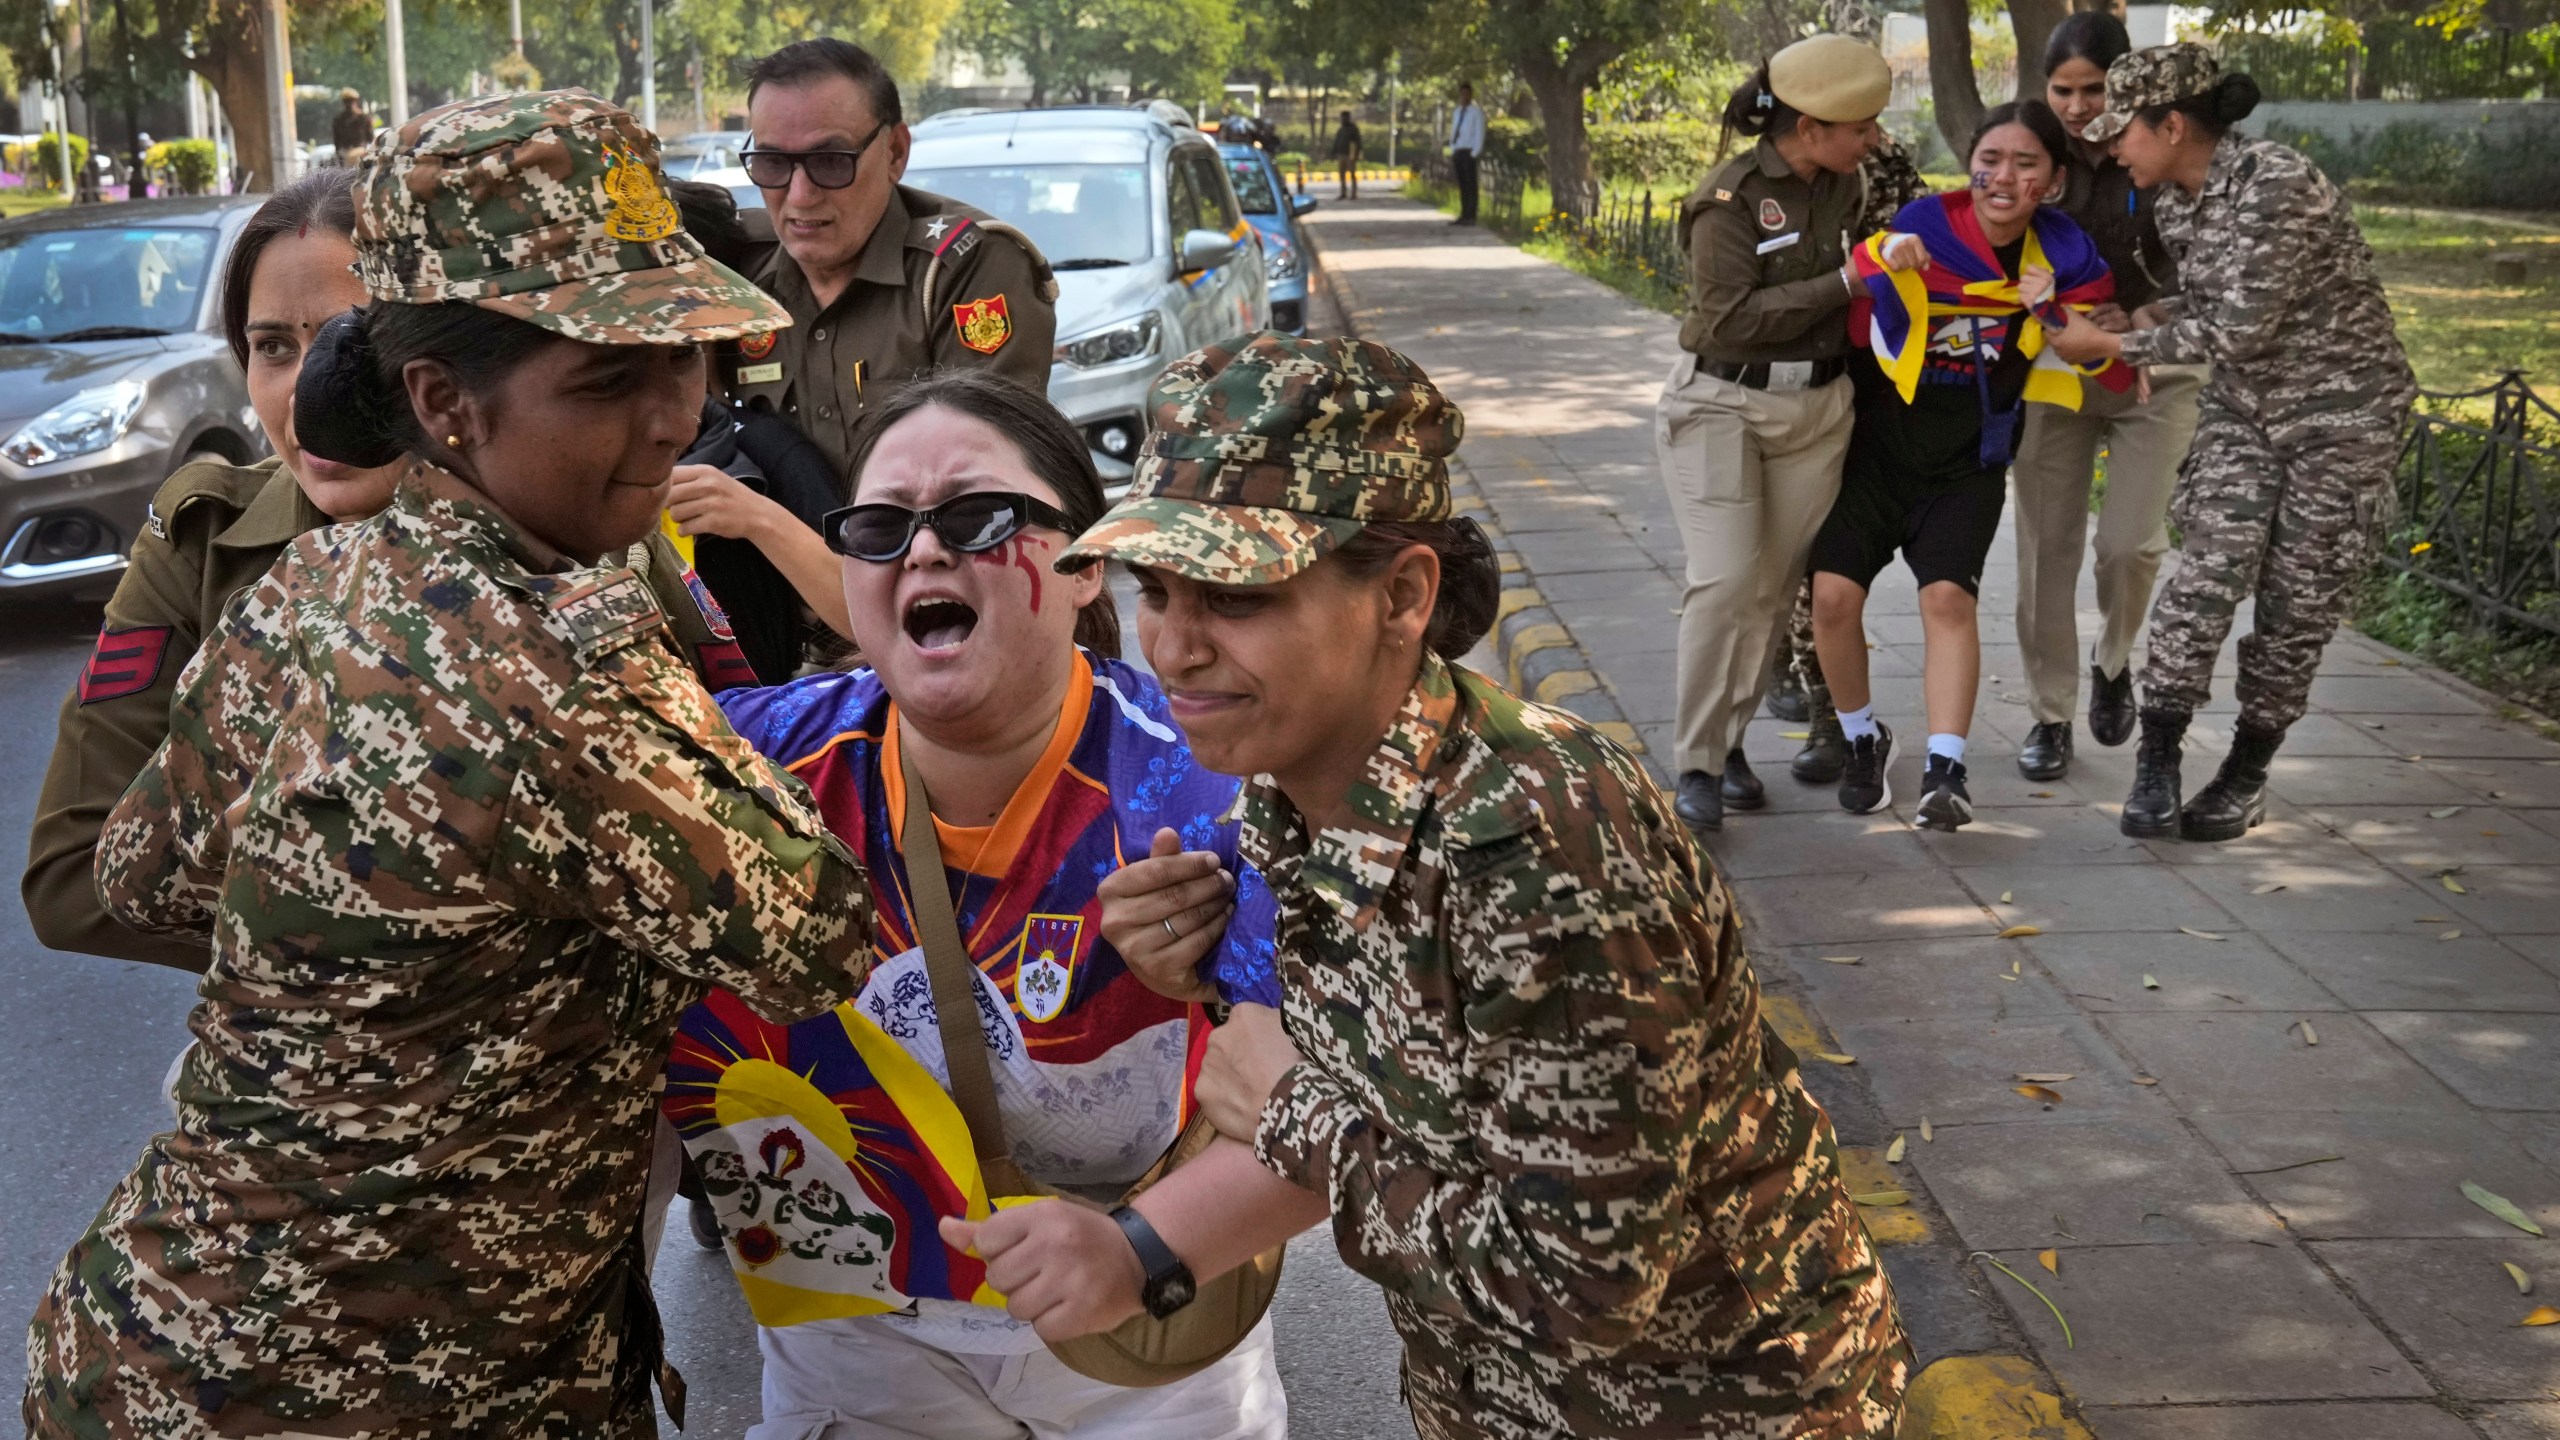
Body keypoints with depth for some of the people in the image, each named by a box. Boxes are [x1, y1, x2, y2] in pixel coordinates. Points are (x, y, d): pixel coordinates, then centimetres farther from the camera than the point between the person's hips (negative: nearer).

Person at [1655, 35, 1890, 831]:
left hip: (1817, 410, 6)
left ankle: (1730, 742, 18)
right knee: (1724, 582, -14)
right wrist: (1846, 282, -21)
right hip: (1721, 405, -6)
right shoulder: (1731, 198, -15)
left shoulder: (1843, 186, 5)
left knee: (1773, 586, 5)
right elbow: (1735, 317, -22)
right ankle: (1697, 768, -7)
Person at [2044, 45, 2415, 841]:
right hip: (2244, 407, 6)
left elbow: (2240, 329, -24)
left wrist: (2113, 345, -17)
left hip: (2340, 410, -5)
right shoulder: (2177, 202, 1)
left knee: (2298, 602, 2)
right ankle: (2156, 760, -5)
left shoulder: (2275, 185, -24)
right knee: (2209, 574, -12)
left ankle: (2247, 773, 17)